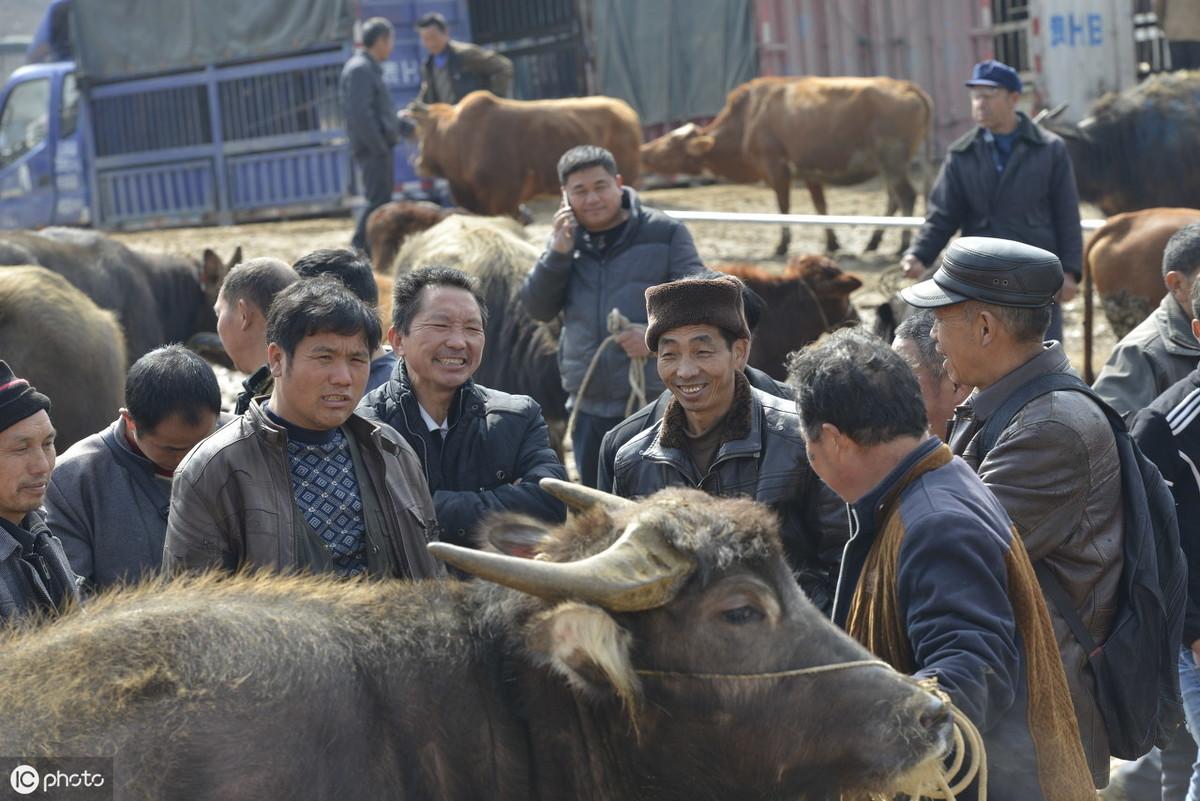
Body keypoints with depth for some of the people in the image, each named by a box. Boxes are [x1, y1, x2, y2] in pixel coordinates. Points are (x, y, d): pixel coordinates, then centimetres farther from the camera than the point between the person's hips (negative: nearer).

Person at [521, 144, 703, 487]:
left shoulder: (664, 233, -1)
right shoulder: (565, 240, 11)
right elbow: (537, 308, 5)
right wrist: (558, 253, -8)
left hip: (655, 404, -4)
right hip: (588, 406, 5)